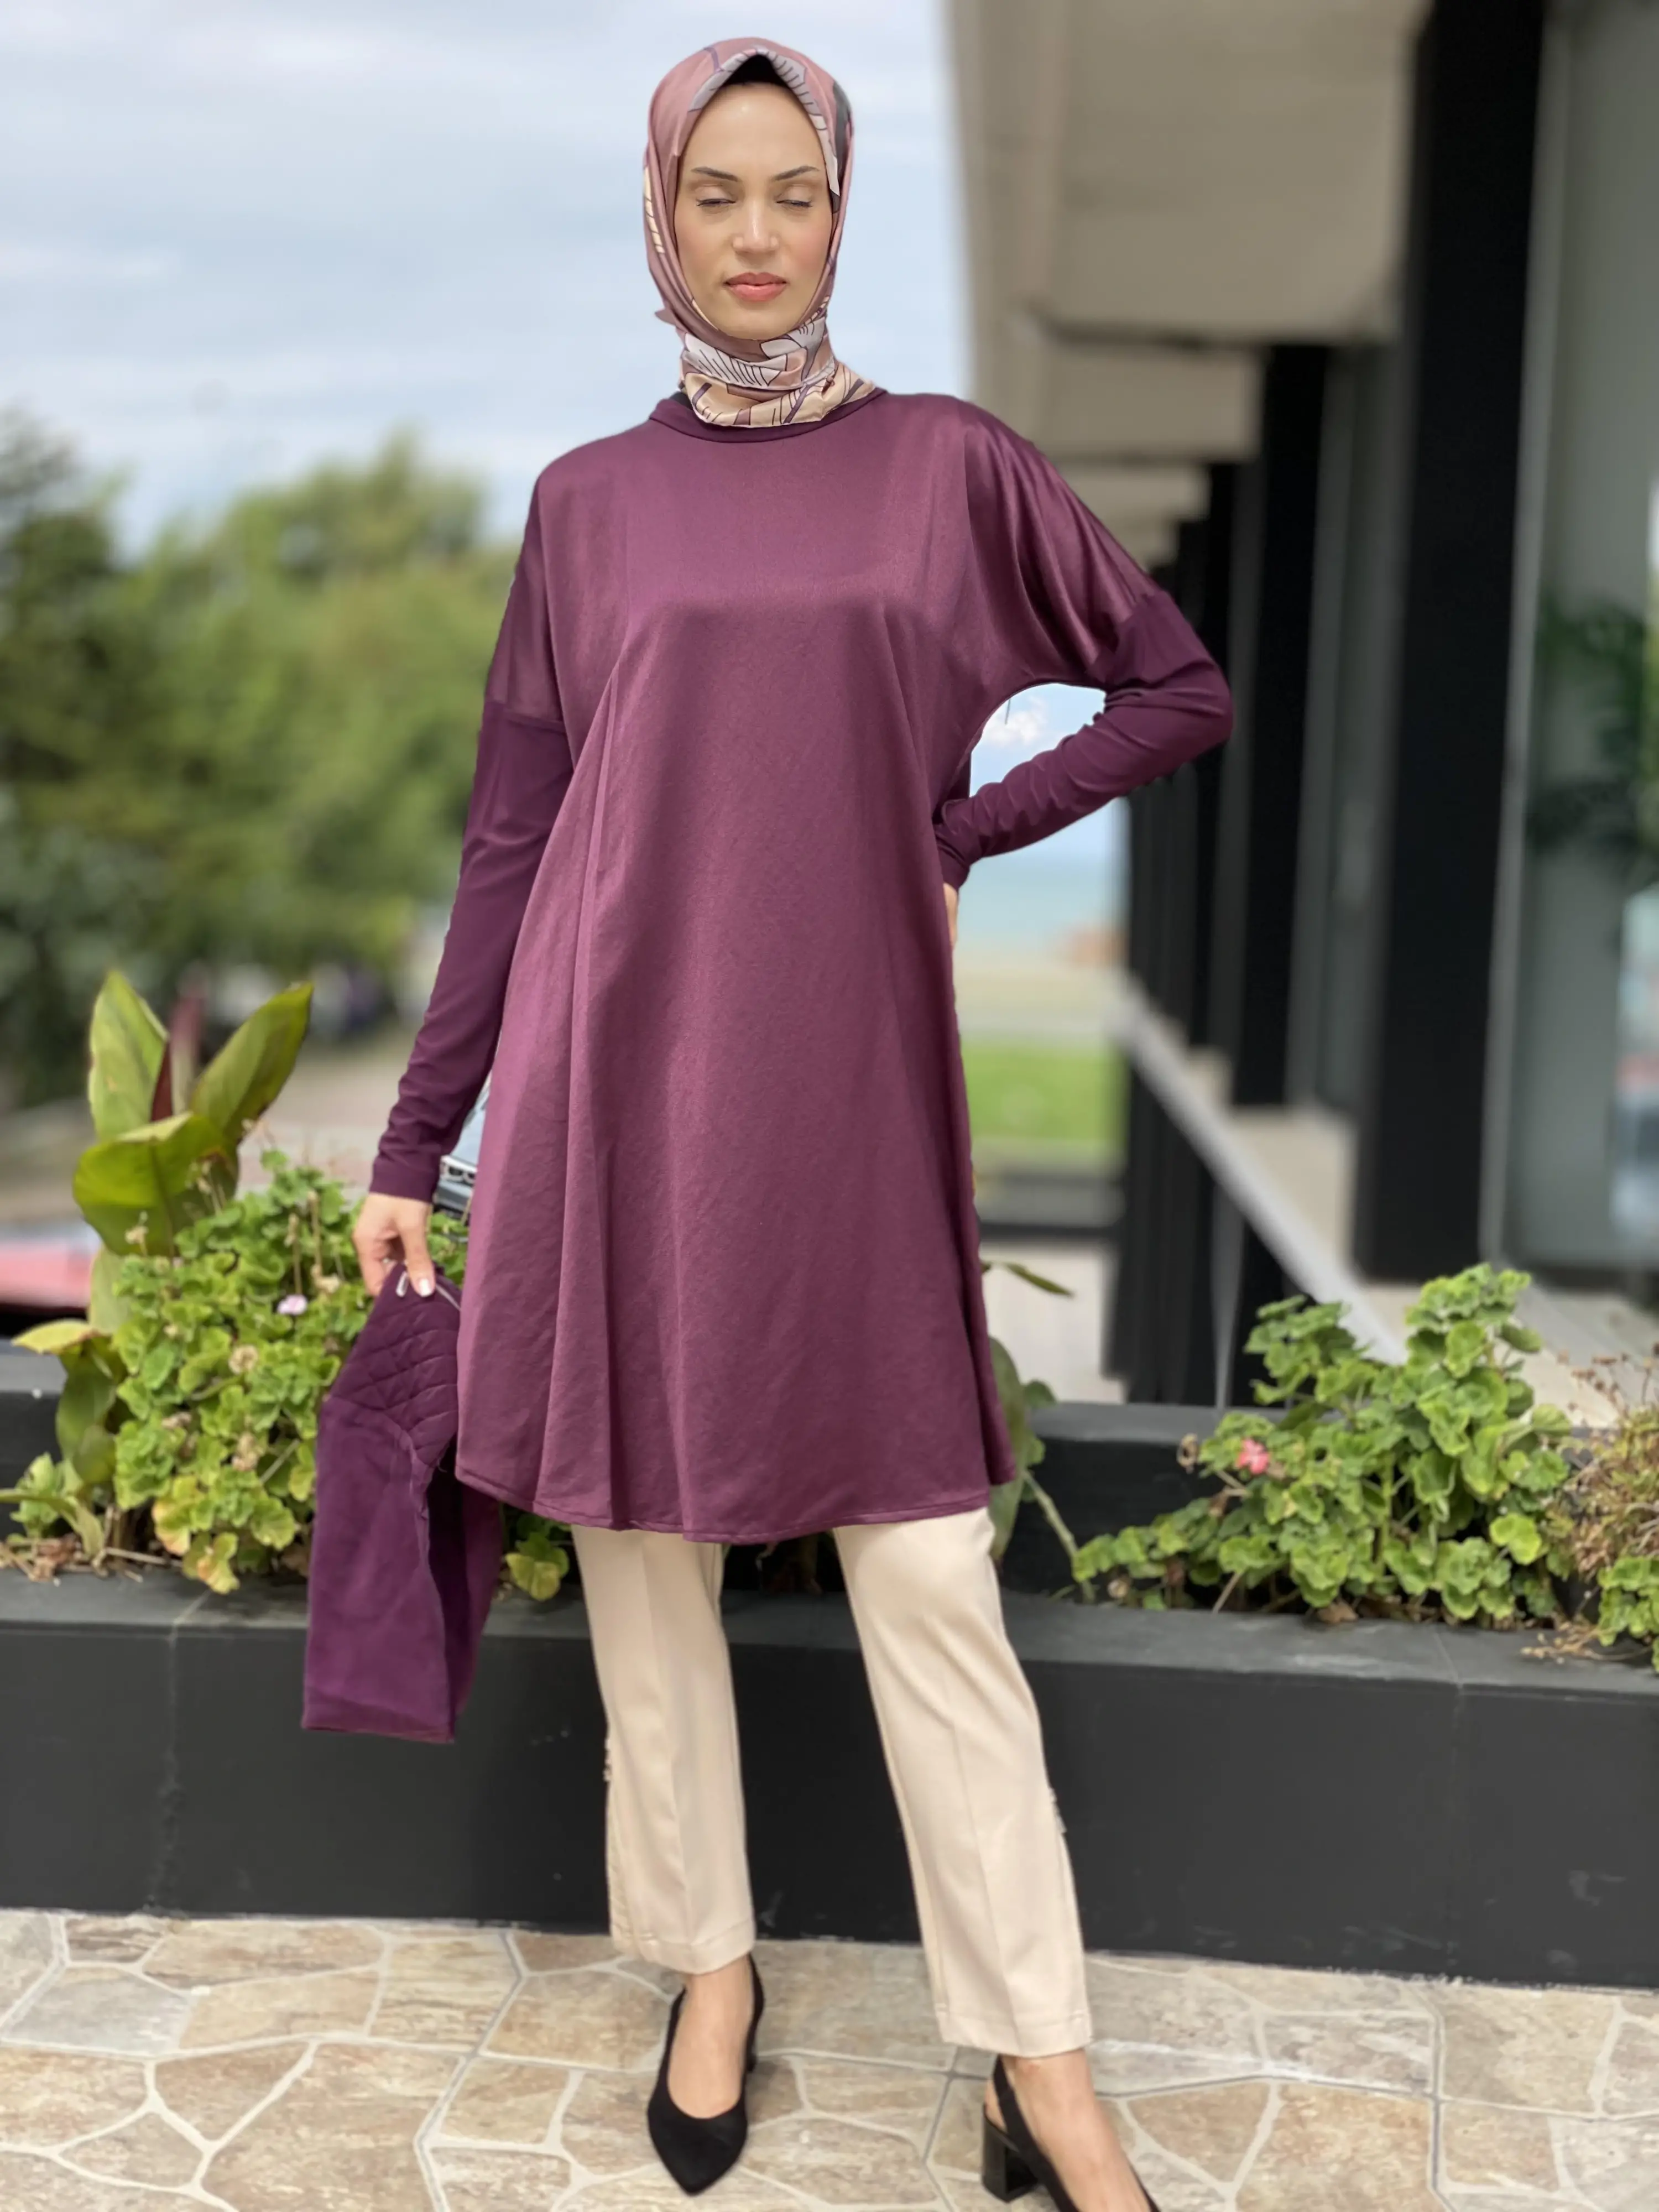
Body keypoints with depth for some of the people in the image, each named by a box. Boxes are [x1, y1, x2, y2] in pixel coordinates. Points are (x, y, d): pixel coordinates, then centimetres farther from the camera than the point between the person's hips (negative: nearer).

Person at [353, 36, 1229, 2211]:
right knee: (643, 1536, 7)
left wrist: (967, 830, 1)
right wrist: (415, 1139, 6)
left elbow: (1182, 687, 13)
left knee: (926, 1567, -2)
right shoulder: (589, 504, 9)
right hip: (620, 1076, 2)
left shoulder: (952, 465, 7)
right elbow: (511, 836, 9)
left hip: (853, 1083, -1)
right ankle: (710, 1966, 25)